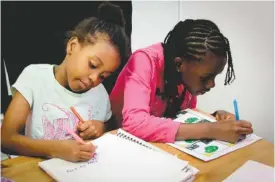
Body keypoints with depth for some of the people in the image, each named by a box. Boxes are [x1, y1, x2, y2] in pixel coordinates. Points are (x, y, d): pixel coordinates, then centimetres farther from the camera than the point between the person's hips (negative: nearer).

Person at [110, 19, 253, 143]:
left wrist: (216, 117, -13)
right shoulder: (145, 61, -23)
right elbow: (134, 123, -36)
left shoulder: (191, 71, -7)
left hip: (160, 145, 5)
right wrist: (209, 130, -33)